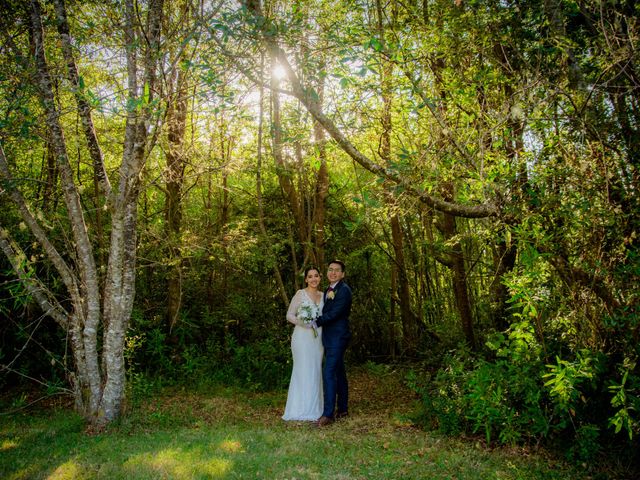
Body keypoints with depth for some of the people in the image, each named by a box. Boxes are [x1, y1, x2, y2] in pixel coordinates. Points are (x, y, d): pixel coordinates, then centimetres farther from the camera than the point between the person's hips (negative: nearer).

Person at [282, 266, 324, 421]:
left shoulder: (323, 295, 12)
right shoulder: (300, 294, -3)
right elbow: (289, 315, -4)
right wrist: (300, 321, -21)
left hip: (318, 338, 5)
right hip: (302, 337, -5)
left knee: (315, 372, 9)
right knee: (303, 371, -4)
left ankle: (313, 408, 19)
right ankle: (302, 410, 3)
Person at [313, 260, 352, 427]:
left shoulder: (344, 290, -12)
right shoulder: (328, 290, 16)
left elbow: (335, 312, -20)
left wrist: (316, 322, -15)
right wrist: (317, 321, -1)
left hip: (338, 337, -9)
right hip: (329, 337, 9)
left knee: (329, 372, -13)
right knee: (339, 373, 15)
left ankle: (328, 413, -9)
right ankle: (342, 409, 24)